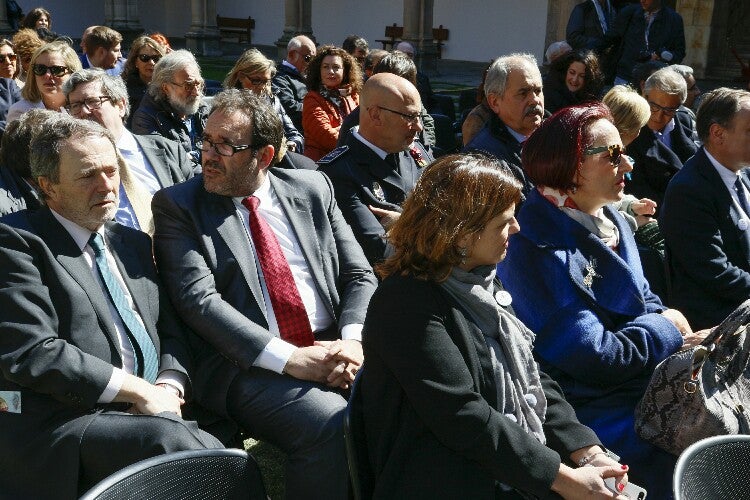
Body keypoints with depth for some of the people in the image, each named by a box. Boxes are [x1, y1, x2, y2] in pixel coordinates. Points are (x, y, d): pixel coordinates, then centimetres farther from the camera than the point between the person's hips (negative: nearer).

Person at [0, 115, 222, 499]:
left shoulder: (135, 242, 21)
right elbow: (32, 353, -12)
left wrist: (169, 386, -2)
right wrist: (140, 391, -11)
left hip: (153, 415, 6)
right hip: (63, 423, -6)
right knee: (172, 438, -33)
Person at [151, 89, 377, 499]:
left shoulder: (312, 189, 12)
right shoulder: (177, 205, 2)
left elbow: (359, 275, 11)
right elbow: (198, 299, -10)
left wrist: (353, 339, -10)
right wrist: (289, 357, -18)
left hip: (334, 349, 4)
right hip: (248, 365, -4)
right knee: (332, 426, -30)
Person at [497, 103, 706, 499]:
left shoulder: (609, 221, 7)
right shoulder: (537, 248, -23)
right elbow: (589, 357, -24)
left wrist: (673, 324, -7)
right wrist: (665, 331, -10)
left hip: (643, 382, 9)